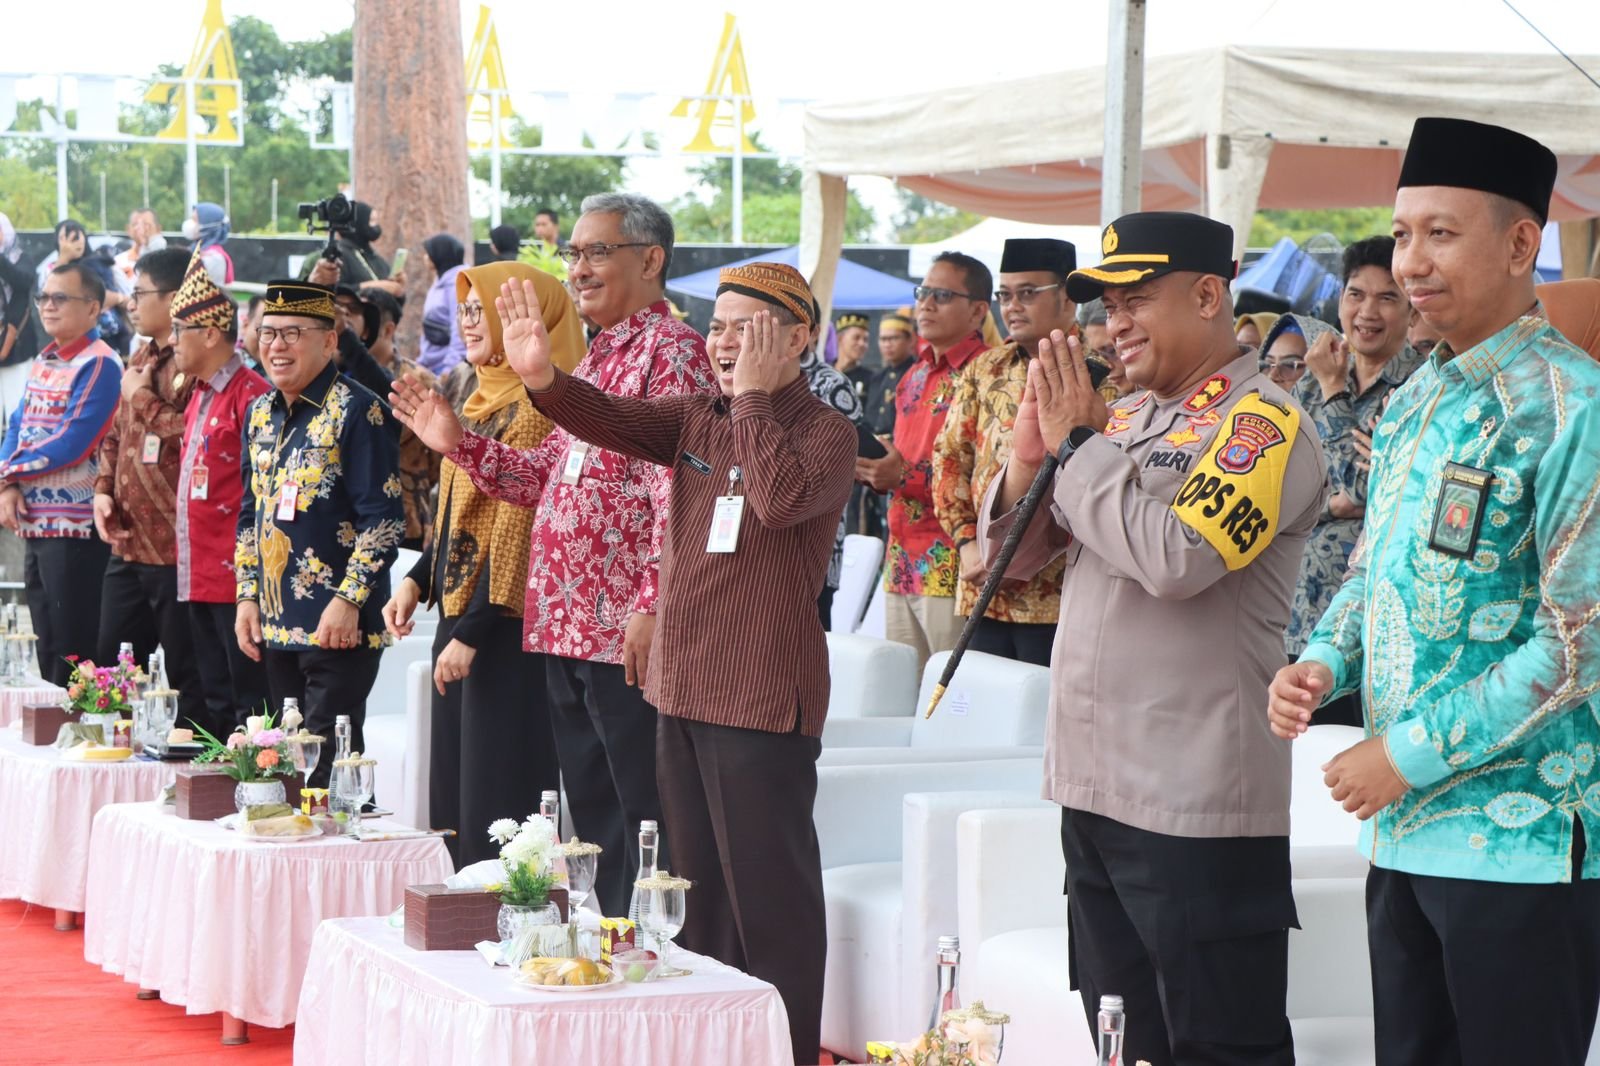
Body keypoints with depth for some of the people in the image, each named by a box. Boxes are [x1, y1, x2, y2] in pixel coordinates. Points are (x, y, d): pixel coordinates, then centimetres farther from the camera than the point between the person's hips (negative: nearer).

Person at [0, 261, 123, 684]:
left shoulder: (99, 366, -10)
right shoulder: (43, 362, 16)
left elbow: (70, 445, -18)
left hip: (75, 526, -8)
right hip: (34, 522, 8)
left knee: (73, 652, -5)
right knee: (46, 649, 12)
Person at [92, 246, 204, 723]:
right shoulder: (142, 358, 16)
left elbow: (188, 434, -27)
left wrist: (142, 397, -13)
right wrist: (104, 489, 9)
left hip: (175, 546, -10)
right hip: (128, 542, 10)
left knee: (187, 677, -1)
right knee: (111, 666, 16)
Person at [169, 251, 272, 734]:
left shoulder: (250, 396, -13)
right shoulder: (199, 395, 16)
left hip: (236, 579, -9)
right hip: (199, 579, 9)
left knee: (249, 699, -5)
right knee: (214, 701, 13)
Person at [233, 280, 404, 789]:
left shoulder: (355, 410, -10)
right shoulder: (260, 413, 13)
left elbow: (383, 518, -14)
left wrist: (349, 600, -18)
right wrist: (247, 596, 12)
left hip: (337, 626, -8)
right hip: (275, 625, 8)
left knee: (328, 761, -8)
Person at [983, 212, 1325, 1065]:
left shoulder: (1264, 424, -10)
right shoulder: (1125, 418, 14)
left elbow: (1177, 559, -26)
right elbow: (1009, 556, 16)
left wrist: (1077, 443, -14)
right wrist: (1031, 450, -2)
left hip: (1196, 804, -8)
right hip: (1095, 787, 8)